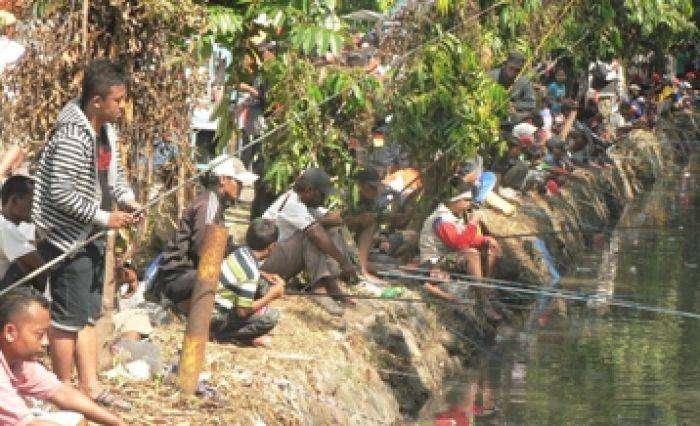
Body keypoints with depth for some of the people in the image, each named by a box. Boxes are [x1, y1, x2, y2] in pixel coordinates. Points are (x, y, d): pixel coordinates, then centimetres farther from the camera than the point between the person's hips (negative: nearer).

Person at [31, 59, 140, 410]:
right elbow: (61, 194, -27)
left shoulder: (105, 130, 5)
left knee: (89, 314, 15)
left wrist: (127, 199, -2)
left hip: (91, 236, 10)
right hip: (67, 238, -10)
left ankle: (89, 385, 24)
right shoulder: (72, 138, -25)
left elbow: (113, 172, 18)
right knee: (69, 317, -1)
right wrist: (104, 217, -22)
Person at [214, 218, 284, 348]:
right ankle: (226, 335, -6)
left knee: (263, 283, 12)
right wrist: (271, 296, -14)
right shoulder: (250, 274, -27)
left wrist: (264, 275, 6)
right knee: (272, 316, -21)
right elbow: (243, 311, -25)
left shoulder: (242, 251, -3)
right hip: (218, 318, -9)